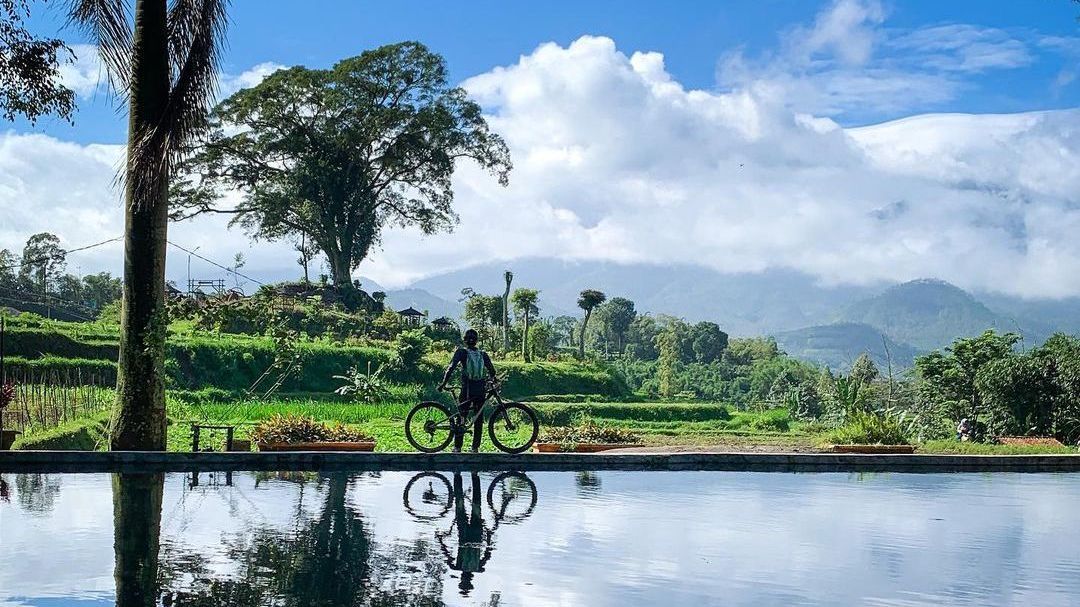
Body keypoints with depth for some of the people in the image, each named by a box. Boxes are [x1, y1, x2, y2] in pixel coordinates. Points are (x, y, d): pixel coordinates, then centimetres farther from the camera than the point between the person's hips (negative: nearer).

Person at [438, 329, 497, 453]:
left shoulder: (462, 352, -3)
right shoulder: (483, 354, 7)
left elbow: (451, 368, -9)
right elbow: (492, 371, 12)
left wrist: (443, 383, -2)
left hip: (467, 391, -3)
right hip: (481, 391, 3)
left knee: (461, 417, 4)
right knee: (478, 418, 9)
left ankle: (457, 447, 2)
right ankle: (475, 447, 8)